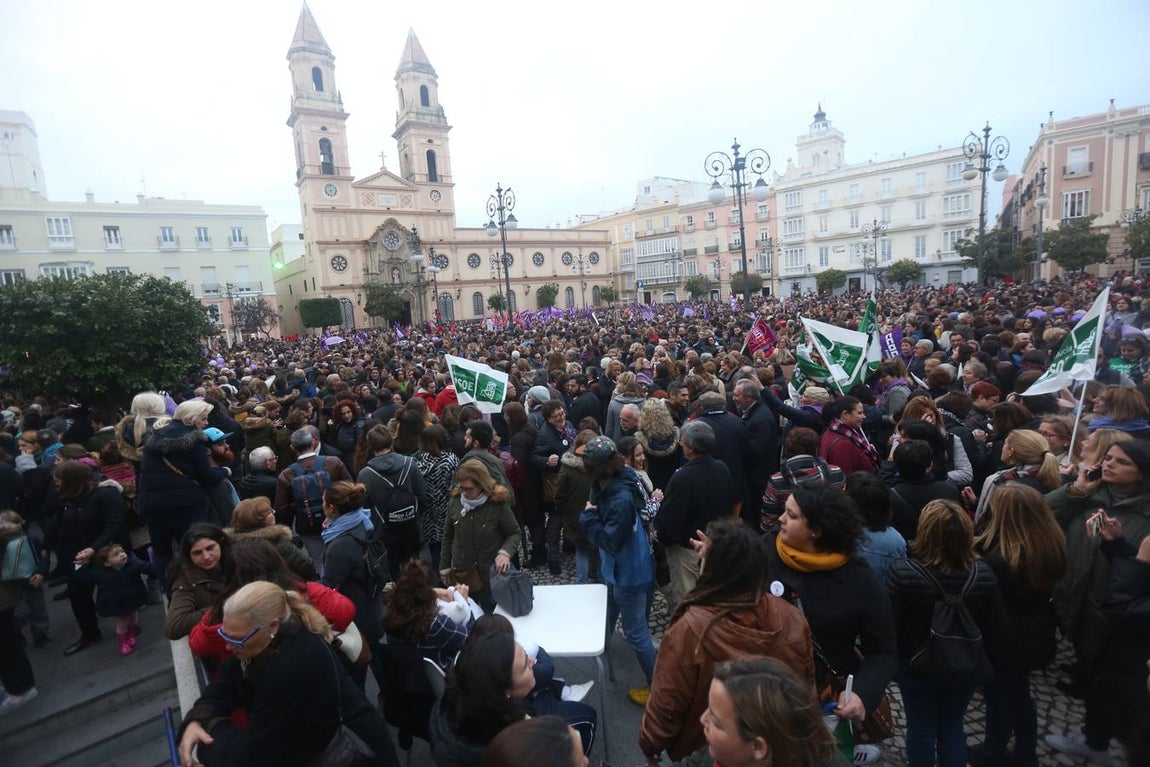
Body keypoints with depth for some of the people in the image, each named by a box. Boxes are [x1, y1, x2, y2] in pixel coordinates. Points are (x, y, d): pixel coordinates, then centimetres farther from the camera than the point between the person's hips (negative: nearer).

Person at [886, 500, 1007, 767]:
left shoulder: (902, 573, -28)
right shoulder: (983, 574, -16)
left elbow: (889, 626, -19)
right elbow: (997, 627, -4)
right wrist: (984, 659, 14)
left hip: (918, 668, -3)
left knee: (921, 728, 17)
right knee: (952, 726, 24)